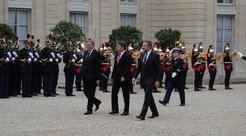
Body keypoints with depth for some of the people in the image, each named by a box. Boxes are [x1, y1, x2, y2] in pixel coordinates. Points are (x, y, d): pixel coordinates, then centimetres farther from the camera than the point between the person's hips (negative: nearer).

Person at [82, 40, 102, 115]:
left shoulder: (96, 54, -10)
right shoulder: (85, 53, 12)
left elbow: (98, 67, -13)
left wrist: (98, 78, -16)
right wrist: (82, 75, 11)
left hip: (92, 77, -7)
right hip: (85, 77, 7)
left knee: (91, 93, -2)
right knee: (86, 92, 10)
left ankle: (89, 109, 4)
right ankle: (97, 102, 30)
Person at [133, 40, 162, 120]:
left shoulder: (155, 56, -10)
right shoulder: (142, 55, 10)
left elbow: (159, 69, -11)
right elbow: (139, 68, 14)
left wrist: (157, 80, -17)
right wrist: (135, 77, 3)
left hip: (150, 80, -7)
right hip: (143, 80, 7)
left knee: (147, 97, -11)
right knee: (149, 96, 14)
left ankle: (142, 115, -16)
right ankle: (155, 113, 28)